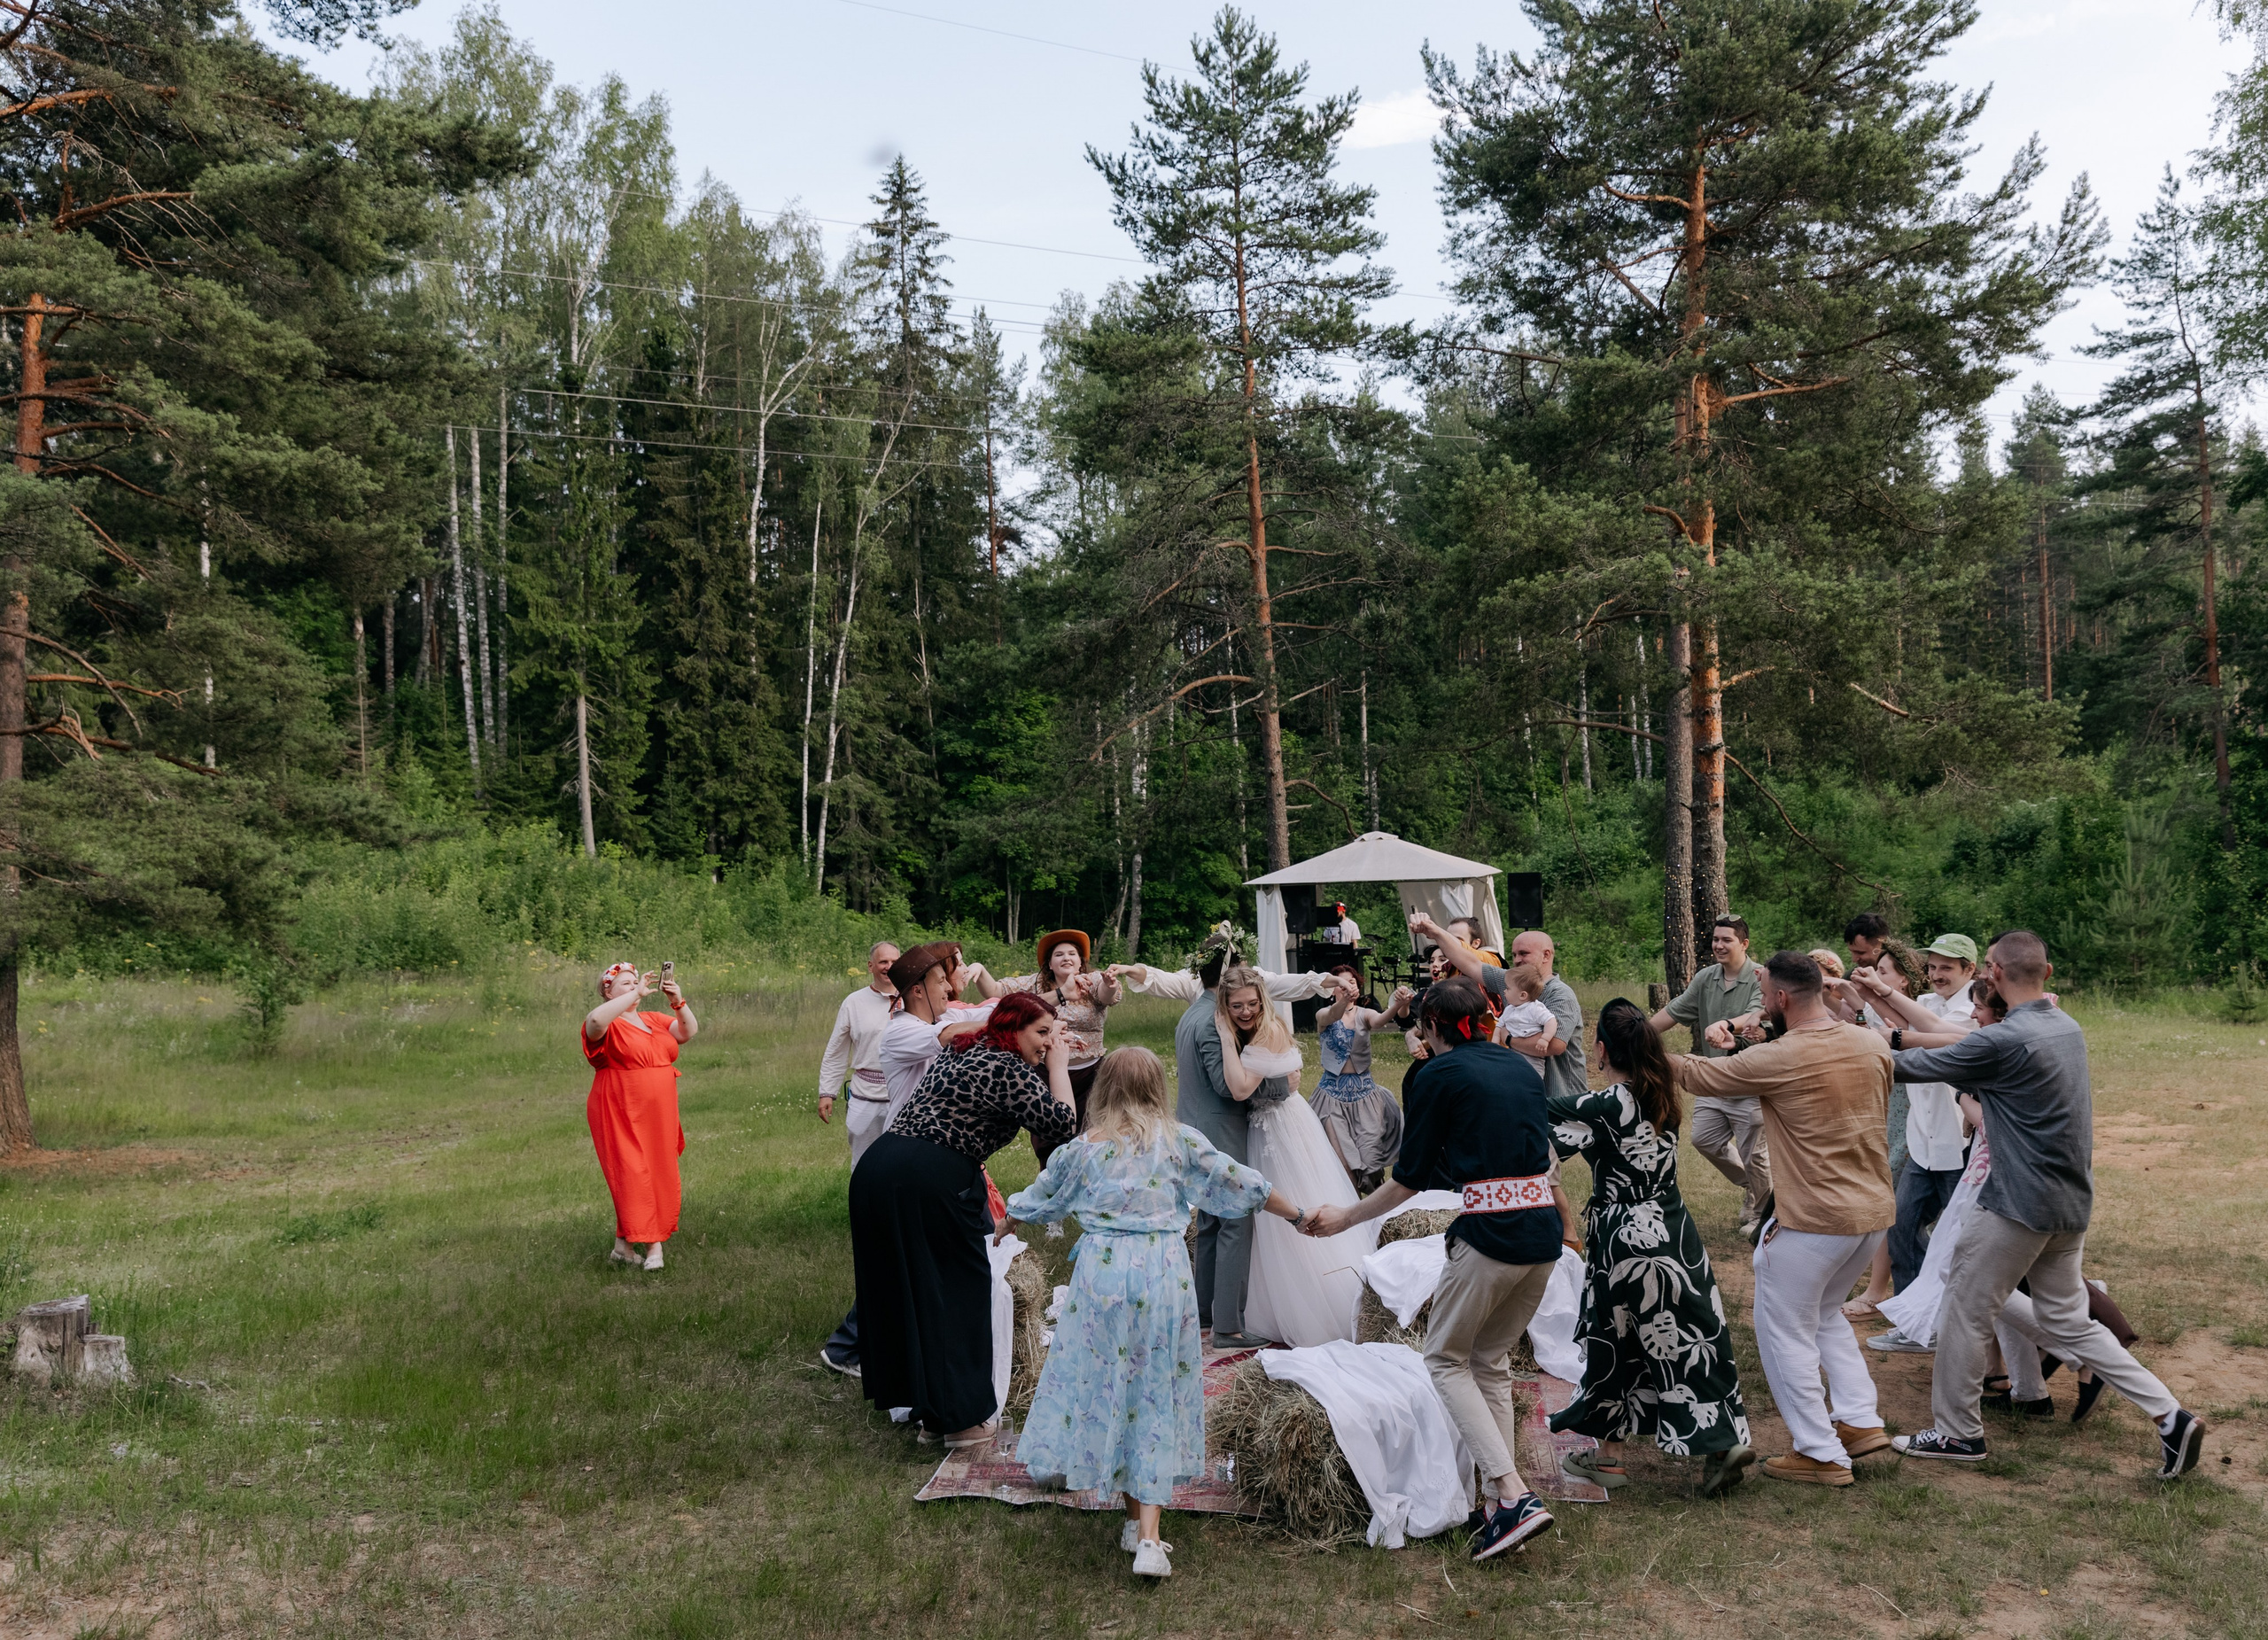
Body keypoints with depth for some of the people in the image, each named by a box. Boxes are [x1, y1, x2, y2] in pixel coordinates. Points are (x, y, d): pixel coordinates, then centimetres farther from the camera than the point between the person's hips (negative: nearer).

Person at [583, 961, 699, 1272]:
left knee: (659, 1176, 7)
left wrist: (678, 1002, -11)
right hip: (622, 1117, -7)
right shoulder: (608, 1025, -5)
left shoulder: (654, 1021, 15)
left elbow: (689, 1031, 6)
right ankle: (651, 1245, -2)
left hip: (659, 1118, 7)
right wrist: (637, 994, -26)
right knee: (632, 1176, -8)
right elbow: (595, 1019, -29)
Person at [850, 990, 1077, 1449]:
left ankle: (909, 1394, 31)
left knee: (898, 1286, 17)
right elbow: (1062, 1126, -9)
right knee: (956, 1291, 5)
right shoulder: (1010, 1070, -6)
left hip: (875, 1168, 9)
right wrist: (1059, 1067, 4)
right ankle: (959, 1418, 12)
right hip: (933, 1183, -9)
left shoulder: (958, 1050, 20)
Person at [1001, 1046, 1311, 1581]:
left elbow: (1038, 1199, 19)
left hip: (1102, 1271, 0)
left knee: (1105, 1384, 14)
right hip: (1163, 1272, 0)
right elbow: (1239, 1184, 6)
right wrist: (1298, 1215, 17)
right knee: (1156, 1395, 5)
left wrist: (1006, 1226, 40)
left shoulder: (1082, 1149, 4)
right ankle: (1147, 1537, -1)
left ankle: (1136, 1517, 21)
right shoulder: (1179, 1140, 3)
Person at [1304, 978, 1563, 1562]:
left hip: (1490, 1234, -7)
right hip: (1545, 1232, 7)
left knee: (1446, 1359, 9)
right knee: (1491, 1361, 19)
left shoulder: (1437, 1075, -3)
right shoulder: (1522, 1067, 15)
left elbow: (1411, 1176, -1)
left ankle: (1514, 1494, -5)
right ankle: (1497, 1503, 19)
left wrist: (1346, 1217, 12)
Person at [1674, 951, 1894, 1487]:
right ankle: (1860, 1420, 23)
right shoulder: (1872, 1044, 0)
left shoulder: (1776, 1061, -18)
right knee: (1824, 1312, 28)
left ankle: (1821, 1454, 12)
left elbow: (1697, 1075, -6)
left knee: (1786, 1331, 8)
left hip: (1812, 1221, -7)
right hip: (1876, 1210, 7)